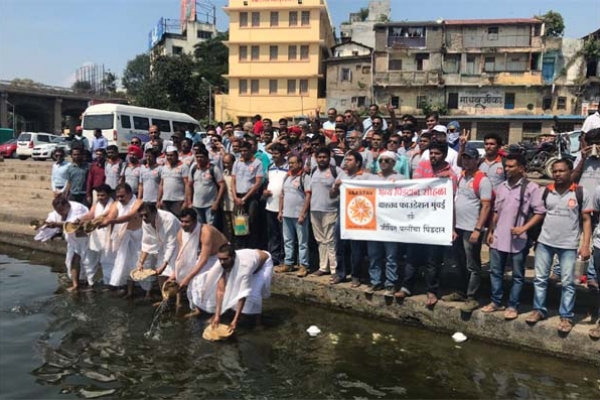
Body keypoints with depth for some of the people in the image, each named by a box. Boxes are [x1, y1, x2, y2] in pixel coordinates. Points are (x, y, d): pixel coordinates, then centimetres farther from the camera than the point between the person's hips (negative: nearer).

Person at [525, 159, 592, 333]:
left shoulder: (582, 193, -5)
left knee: (567, 283, 4)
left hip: (569, 245, -3)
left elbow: (586, 220, -2)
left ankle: (566, 317, 15)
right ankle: (539, 310, 23)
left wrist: (585, 245, -8)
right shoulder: (546, 191, 3)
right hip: (544, 242, 3)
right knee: (540, 278, 10)